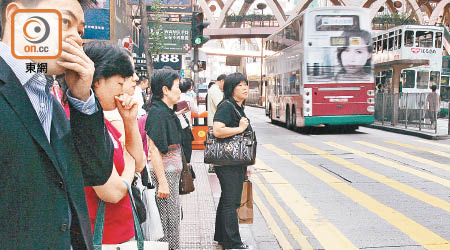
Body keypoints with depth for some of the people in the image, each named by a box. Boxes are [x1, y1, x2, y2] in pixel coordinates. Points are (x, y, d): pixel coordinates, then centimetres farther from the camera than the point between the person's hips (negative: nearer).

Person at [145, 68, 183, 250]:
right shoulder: (158, 112, -17)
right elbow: (153, 149, -22)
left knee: (173, 219, 17)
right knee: (167, 220, -1)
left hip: (173, 173, 10)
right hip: (164, 174, -10)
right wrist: (162, 182, -23)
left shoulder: (168, 112, 13)